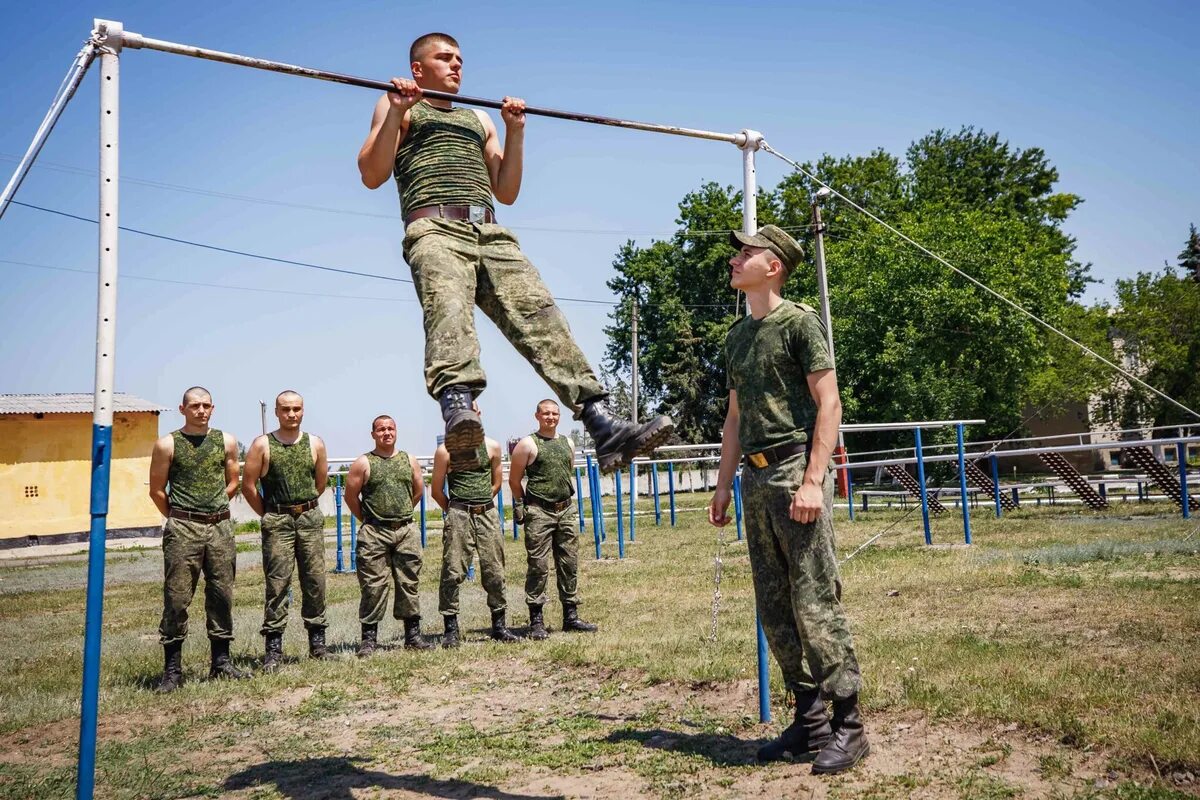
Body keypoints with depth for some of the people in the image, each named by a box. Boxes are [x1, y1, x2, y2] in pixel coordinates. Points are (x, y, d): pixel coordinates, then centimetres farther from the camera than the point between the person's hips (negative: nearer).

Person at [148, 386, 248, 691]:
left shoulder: (227, 441, 8)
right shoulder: (167, 444, 0)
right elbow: (157, 490, 4)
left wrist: (213, 510, 13)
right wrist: (179, 518, 9)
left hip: (220, 526, 3)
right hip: (182, 529, -3)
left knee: (221, 595, 7)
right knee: (177, 598, -2)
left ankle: (221, 661, 17)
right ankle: (172, 669, 5)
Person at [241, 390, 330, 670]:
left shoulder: (315, 444, 7)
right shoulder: (262, 444, 0)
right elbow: (248, 485, 2)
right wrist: (268, 514, 5)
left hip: (310, 518, 3)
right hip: (277, 521, -2)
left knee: (315, 580, 4)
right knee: (277, 583, -3)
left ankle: (317, 640, 15)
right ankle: (273, 647, 3)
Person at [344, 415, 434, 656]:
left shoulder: (409, 460, 9)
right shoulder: (363, 463, -1)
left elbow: (419, 490, 20)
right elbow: (350, 496, 2)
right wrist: (368, 519, 6)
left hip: (406, 530, 3)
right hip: (374, 535, -3)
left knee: (409, 583, 7)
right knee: (373, 586, -2)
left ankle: (413, 634, 15)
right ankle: (369, 637, 7)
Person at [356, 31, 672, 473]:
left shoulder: (479, 119, 36)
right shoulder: (399, 107, 23)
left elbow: (506, 193, 28)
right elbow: (372, 176, 8)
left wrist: (514, 131, 19)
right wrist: (396, 113, -1)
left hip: (490, 232, 4)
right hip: (435, 227, -4)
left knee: (539, 313, -18)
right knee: (449, 310, -35)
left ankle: (603, 425, -30)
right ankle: (458, 412, -59)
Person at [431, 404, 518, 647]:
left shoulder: (492, 447, 9)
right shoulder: (445, 450, 0)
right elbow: (437, 491, 5)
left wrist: (482, 504, 13)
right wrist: (455, 511, 8)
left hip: (488, 514, 3)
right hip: (459, 516, -3)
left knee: (494, 571, 4)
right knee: (453, 572, -6)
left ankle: (499, 624, 15)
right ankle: (451, 629, 3)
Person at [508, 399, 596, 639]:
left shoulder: (567, 443, 14)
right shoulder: (528, 444, -3)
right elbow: (514, 479, 0)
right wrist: (523, 505, 4)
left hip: (567, 511, 6)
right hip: (539, 513, -5)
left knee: (569, 565, 8)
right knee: (538, 566, -5)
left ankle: (571, 616, 16)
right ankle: (536, 621, 2)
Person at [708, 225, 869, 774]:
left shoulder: (798, 321, -3)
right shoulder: (737, 335, 18)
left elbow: (828, 404, -9)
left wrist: (813, 479, -18)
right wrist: (724, 484, 18)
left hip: (795, 468, -7)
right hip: (756, 479, 8)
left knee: (815, 604, -7)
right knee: (775, 610, 9)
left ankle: (847, 727, 4)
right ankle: (809, 719, 20)